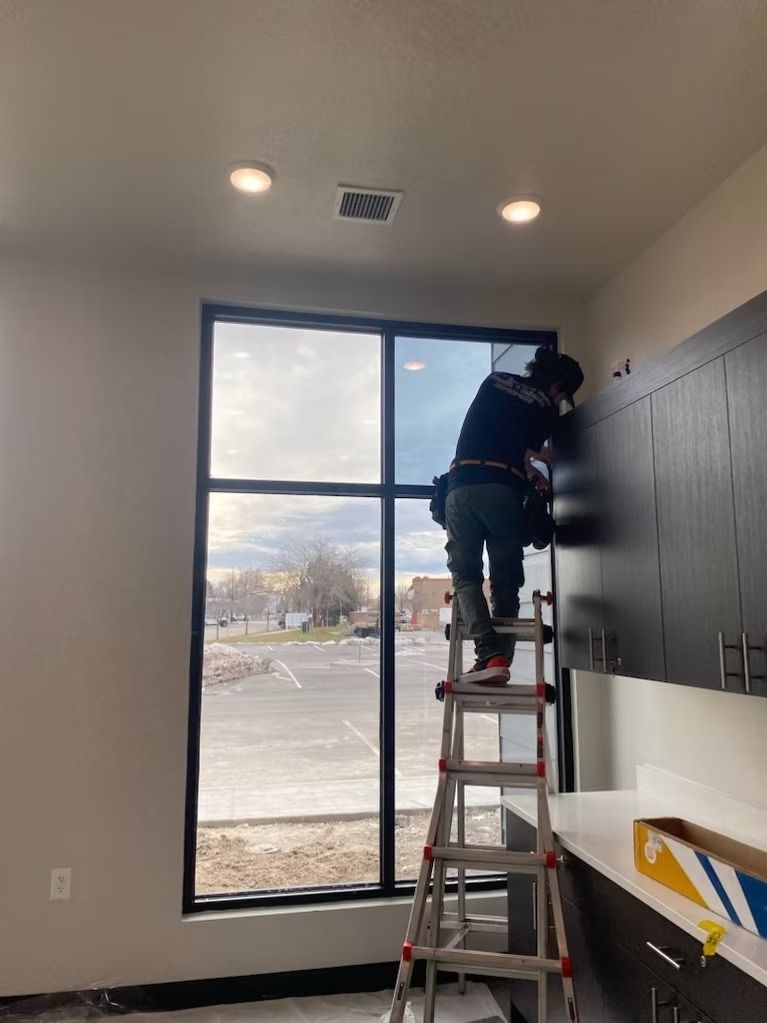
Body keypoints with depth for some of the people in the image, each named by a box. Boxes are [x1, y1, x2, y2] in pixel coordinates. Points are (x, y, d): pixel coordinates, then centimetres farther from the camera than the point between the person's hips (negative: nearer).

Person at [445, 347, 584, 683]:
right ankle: (501, 658, 1)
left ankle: (490, 656, -13)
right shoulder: (547, 408, 10)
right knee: (506, 580, 9)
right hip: (503, 491, -2)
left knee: (465, 574, 3)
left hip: (462, 486, 2)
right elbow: (522, 456, 12)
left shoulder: (494, 380, 20)